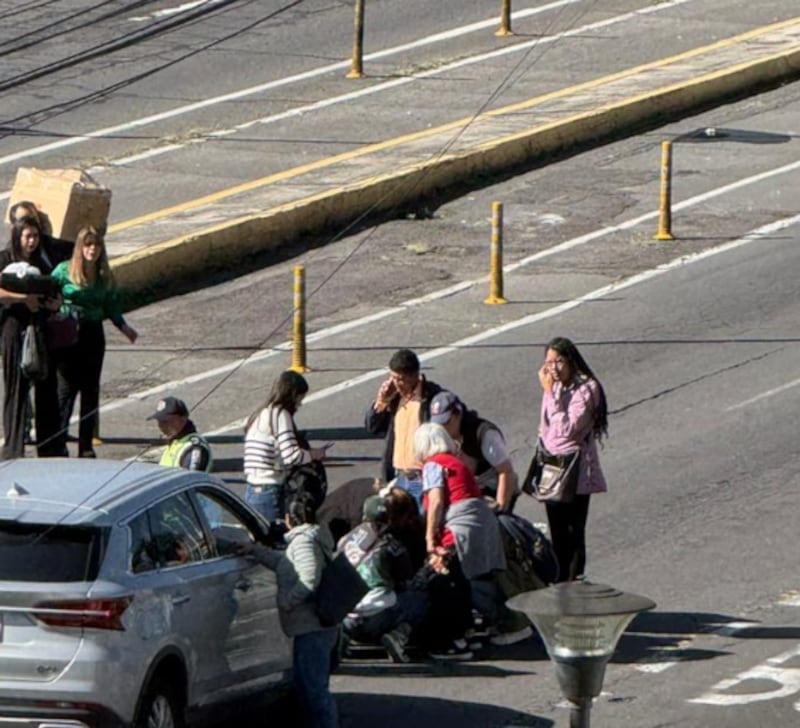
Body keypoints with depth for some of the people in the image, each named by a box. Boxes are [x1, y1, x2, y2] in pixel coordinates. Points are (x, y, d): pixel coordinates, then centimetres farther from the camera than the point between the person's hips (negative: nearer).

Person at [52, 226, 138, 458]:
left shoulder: (104, 276, 6)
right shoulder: (64, 271, -7)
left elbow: (111, 304, 13)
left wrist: (123, 326, 1)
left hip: (94, 334, 5)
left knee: (91, 389, 7)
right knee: (66, 387, -7)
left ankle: (86, 445, 14)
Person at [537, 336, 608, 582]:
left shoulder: (586, 389, -15)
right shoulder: (555, 387, 8)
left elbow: (567, 429, -24)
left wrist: (550, 393, -23)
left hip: (575, 472, -7)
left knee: (574, 534, -4)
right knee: (557, 534, 13)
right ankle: (559, 583, 20)